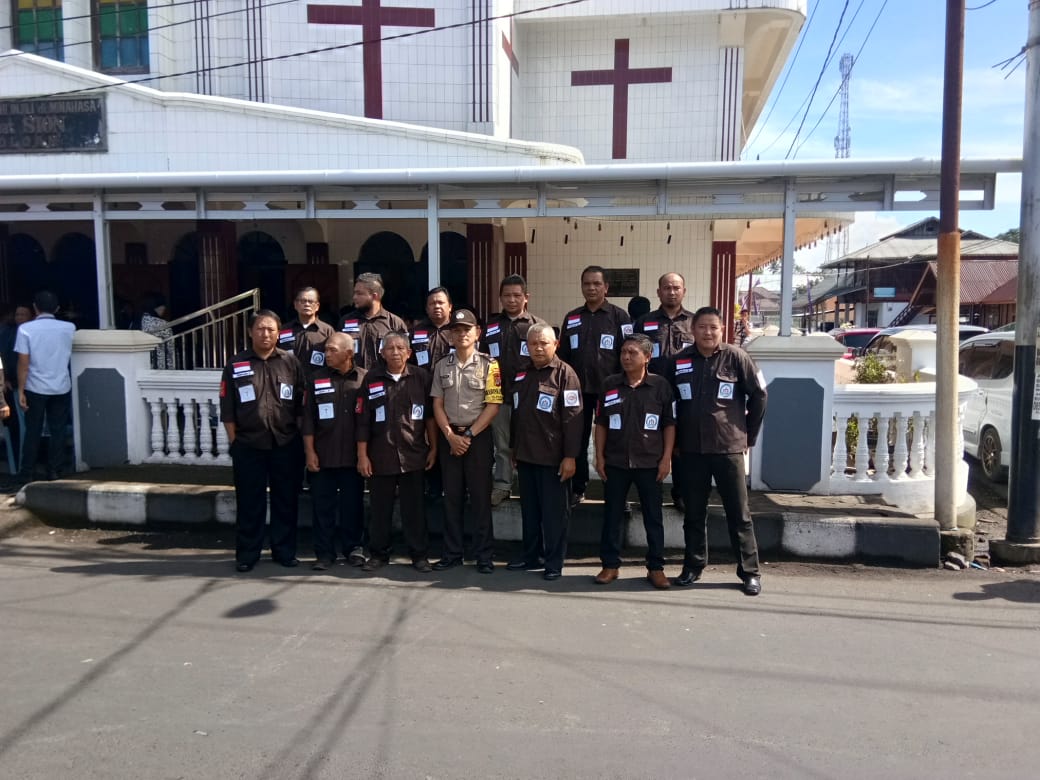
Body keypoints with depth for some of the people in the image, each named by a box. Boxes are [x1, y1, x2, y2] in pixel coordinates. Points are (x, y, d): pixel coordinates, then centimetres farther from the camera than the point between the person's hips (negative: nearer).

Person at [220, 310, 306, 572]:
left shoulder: (290, 362, 4)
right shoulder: (236, 365, 3)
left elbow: (301, 404, 6)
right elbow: (227, 410, 3)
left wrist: (299, 438, 2)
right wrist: (234, 442, -1)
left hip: (286, 444, 1)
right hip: (248, 445, -1)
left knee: (286, 500, 9)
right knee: (249, 501, 7)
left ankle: (285, 551, 21)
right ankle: (247, 554, 18)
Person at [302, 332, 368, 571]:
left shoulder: (365, 378, 1)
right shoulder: (317, 378, 5)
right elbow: (308, 417, 4)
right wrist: (309, 451, -2)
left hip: (353, 455, -1)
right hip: (323, 455, 1)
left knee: (352, 505, 8)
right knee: (323, 505, 5)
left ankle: (354, 548, 22)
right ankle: (324, 553, 16)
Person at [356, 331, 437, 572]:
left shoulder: (421, 377, 1)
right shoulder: (372, 378, 2)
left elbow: (430, 415, 5)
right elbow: (363, 420, 3)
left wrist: (433, 448, 3)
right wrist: (362, 455, 0)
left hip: (413, 455, 0)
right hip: (380, 456, 1)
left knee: (414, 508, 5)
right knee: (380, 508, 10)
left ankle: (419, 555, 16)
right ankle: (378, 554, 23)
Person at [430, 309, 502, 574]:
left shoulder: (488, 365, -3)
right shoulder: (442, 366, 8)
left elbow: (493, 405, -8)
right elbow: (437, 405, 6)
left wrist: (468, 435, -11)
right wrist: (451, 436, -6)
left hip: (478, 436, -3)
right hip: (449, 437, 3)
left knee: (480, 497, 2)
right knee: (452, 497, 9)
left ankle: (484, 556, 10)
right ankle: (452, 553, 18)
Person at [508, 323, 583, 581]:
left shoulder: (565, 374, -8)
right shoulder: (521, 375, 13)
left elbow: (572, 418, -13)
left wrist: (570, 456, -17)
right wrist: (513, 448, 17)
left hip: (552, 457, -6)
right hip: (525, 456, 6)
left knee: (554, 511, 3)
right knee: (529, 509, 14)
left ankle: (554, 561, 13)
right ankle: (531, 555, 27)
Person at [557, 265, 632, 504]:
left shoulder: (619, 317, -2)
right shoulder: (571, 318, 10)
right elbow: (563, 356, 12)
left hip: (609, 390, -3)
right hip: (578, 390, 3)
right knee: (577, 440, 9)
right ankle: (577, 489, 19)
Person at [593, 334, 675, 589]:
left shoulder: (660, 385, -3)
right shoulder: (609, 384, 3)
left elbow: (669, 424, 0)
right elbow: (601, 424, 7)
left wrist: (666, 458, -5)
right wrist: (600, 456, 1)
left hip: (650, 462, -2)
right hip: (615, 462, 2)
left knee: (653, 516, 6)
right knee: (612, 514, 8)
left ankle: (655, 568, 17)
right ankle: (610, 565, 19)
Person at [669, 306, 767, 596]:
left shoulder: (735, 357, -5)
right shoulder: (680, 361, 2)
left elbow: (759, 395, 1)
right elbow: (669, 401, 12)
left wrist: (749, 434, 3)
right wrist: (676, 438, 11)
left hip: (729, 447, -2)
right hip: (691, 449, 3)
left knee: (739, 512, 4)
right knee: (694, 513, 11)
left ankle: (750, 571, 13)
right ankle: (693, 566, 23)